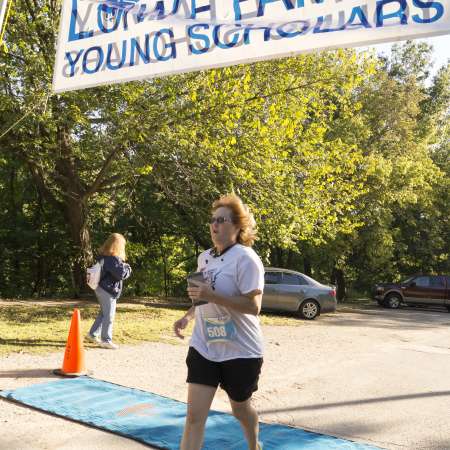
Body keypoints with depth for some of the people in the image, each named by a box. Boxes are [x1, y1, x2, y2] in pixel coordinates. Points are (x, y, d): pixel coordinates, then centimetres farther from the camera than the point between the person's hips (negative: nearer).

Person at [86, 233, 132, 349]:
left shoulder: (103, 256, 9)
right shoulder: (113, 259, -21)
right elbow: (122, 274, -23)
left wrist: (123, 265, 9)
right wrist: (128, 268, -3)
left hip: (101, 288, 10)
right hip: (108, 290, -10)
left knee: (103, 313, 21)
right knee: (109, 316, -1)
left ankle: (92, 334, 29)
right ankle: (106, 340, 5)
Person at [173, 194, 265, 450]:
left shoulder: (245, 258, -17)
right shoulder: (204, 257, 6)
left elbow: (253, 306, -24)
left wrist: (211, 295, -30)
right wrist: (188, 316, 4)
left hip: (240, 351, -5)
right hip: (204, 348, 5)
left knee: (241, 409, 17)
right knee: (194, 415, -2)